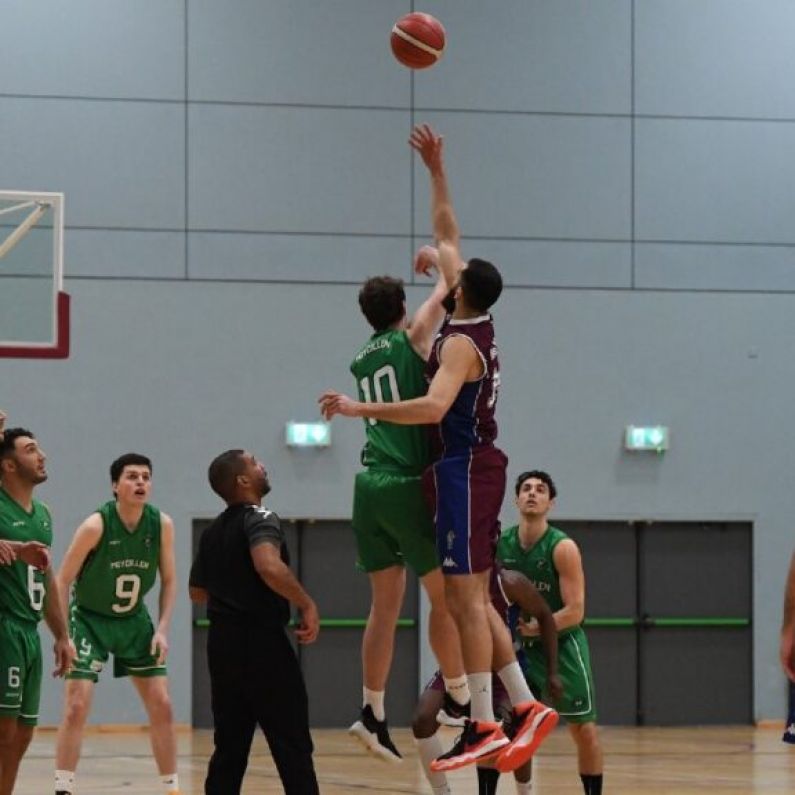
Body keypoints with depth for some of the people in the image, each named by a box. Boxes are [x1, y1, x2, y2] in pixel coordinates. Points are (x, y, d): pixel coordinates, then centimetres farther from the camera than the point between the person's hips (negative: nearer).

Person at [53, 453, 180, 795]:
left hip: (134, 620, 4)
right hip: (89, 618, -4)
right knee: (77, 706, -14)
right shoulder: (96, 526, -23)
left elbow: (169, 580, 2)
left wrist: (162, 630, -9)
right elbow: (62, 582, -16)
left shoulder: (162, 525, -11)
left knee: (162, 706, 1)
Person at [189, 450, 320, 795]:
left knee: (229, 747, 9)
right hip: (261, 641, -8)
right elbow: (269, 566, -30)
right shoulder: (260, 519, -11)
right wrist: (307, 604, -21)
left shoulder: (213, 532, 15)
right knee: (292, 747, -4)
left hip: (222, 642, 8)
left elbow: (198, 591, 24)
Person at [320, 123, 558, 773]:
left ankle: (484, 727, -12)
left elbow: (433, 407, -32)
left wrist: (360, 409, -27)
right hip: (476, 467, 9)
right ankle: (527, 708, 10)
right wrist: (437, 171, 24)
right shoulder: (478, 324, 10)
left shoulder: (460, 343, -15)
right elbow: (447, 237, 21)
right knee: (475, 598, 12)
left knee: (466, 597, -10)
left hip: (463, 470, -9)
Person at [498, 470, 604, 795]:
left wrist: (537, 628, -31)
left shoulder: (562, 548, -16)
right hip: (519, 645, 3)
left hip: (561, 643, -3)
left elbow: (575, 611, -19)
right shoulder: (498, 544, -5)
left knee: (584, 731, 1)